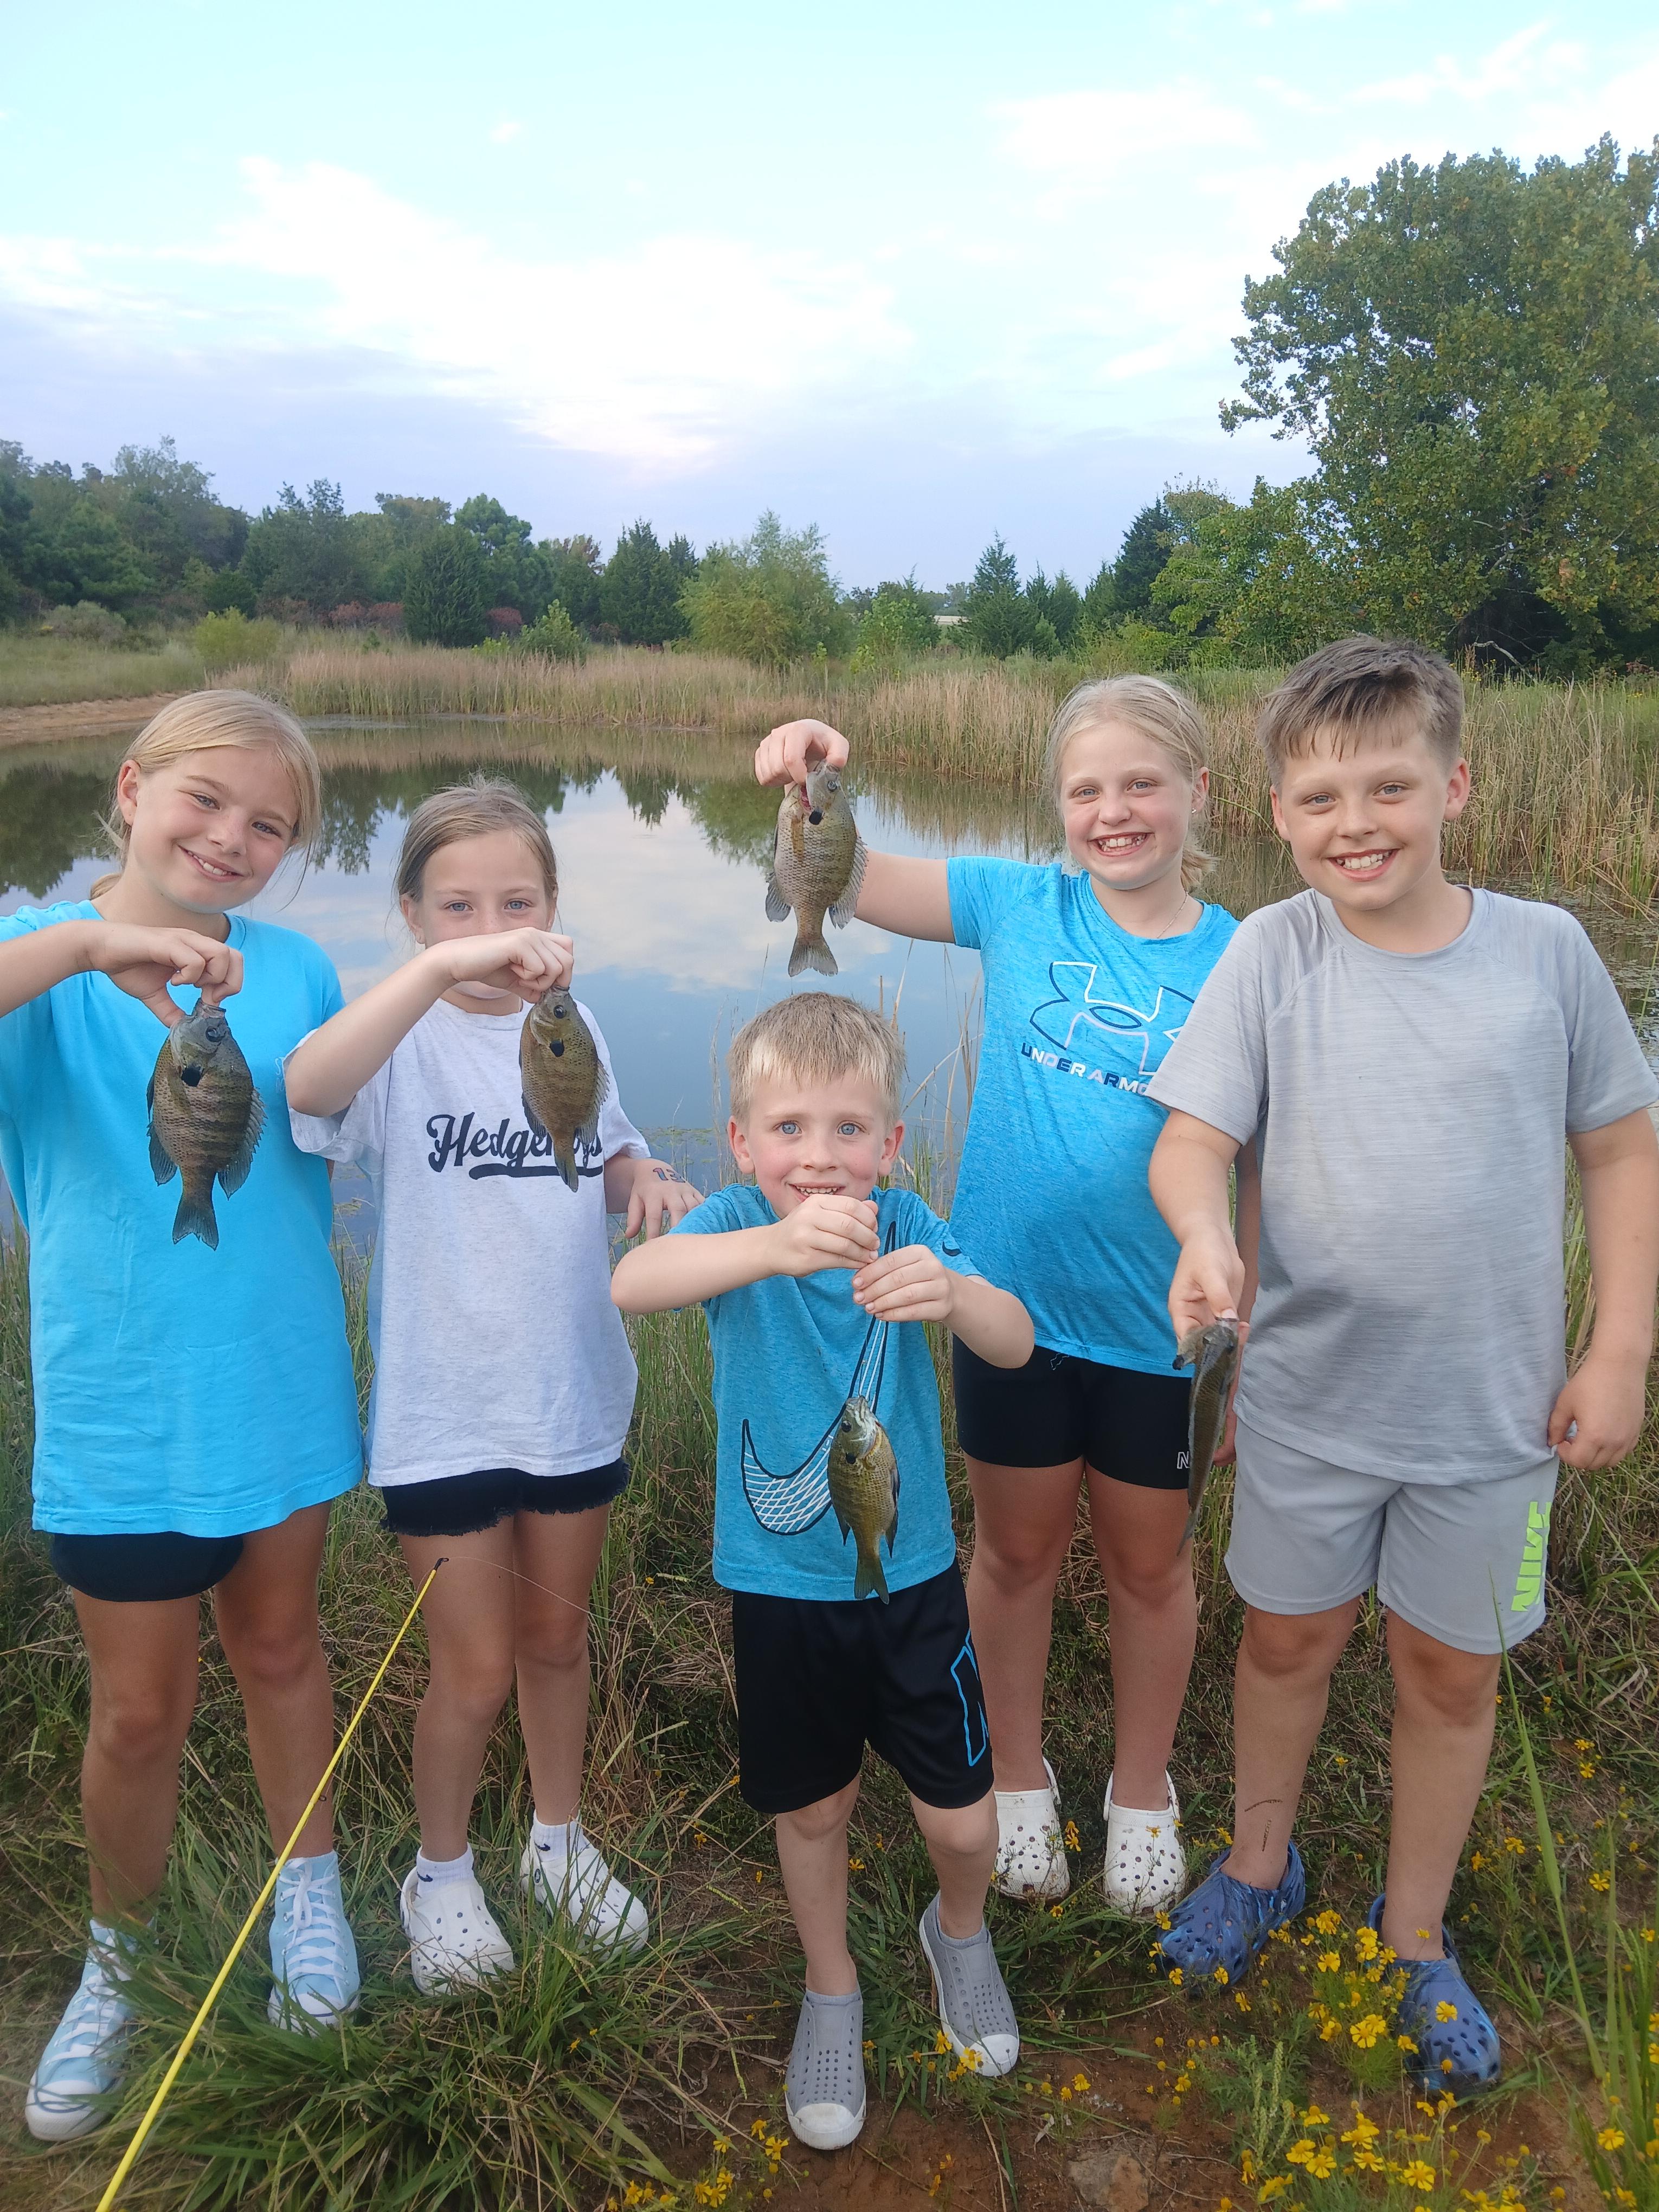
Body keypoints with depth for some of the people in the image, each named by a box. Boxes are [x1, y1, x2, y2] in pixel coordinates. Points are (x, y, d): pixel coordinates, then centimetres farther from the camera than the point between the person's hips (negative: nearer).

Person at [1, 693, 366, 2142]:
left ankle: (307, 1887, 46)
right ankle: (118, 1963, 41)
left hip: (284, 1393, 2)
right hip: (120, 1413, -1)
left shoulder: (295, 972, -4)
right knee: (141, 1710, 13)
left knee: (281, 1650, 21)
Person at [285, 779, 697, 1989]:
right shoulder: (405, 1039, -15)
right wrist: (443, 968, -50)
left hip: (575, 1393, 4)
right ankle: (441, 1872, 39)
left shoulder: (572, 1026, -1)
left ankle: (560, 1840, 46)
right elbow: (308, 1087, -39)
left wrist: (649, 1180, -8)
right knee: (475, 1668, 10)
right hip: (443, 1410, -4)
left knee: (558, 1635, 21)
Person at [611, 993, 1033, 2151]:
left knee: (962, 1821, 8)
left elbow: (1016, 1343, -25)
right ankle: (832, 1990, 47)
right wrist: (773, 1245, -57)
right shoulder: (736, 1224, -17)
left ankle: (959, 1929, 45)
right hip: (780, 1588, 0)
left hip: (911, 1578, 0)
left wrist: (951, 1292, -49)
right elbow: (632, 1282, -38)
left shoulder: (906, 1227, -14)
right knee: (813, 1807, 18)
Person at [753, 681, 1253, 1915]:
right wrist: (811, 786, -27)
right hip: (1013, 1300, 1)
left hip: (1160, 1325, 0)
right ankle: (1019, 1778, 44)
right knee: (1019, 1551, 19)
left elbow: (1263, 1166, -4)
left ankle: (1143, 1791, 45)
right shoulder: (1020, 908, -5)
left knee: (1149, 1564, 19)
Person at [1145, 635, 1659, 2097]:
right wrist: (1204, 1235, -35)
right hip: (1309, 1393, 0)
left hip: (1494, 1410, 1)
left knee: (1453, 1672, 16)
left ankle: (1415, 1938, 41)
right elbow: (1194, 1137, -13)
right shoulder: (1272, 952, -10)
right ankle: (1261, 1867, 47)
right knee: (1287, 1640, 19)